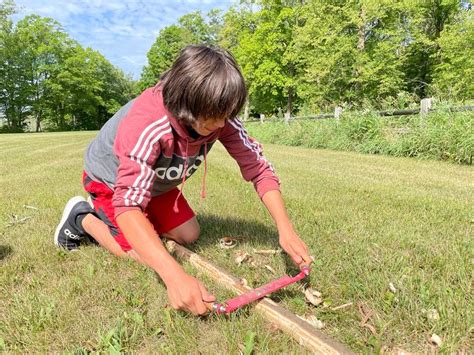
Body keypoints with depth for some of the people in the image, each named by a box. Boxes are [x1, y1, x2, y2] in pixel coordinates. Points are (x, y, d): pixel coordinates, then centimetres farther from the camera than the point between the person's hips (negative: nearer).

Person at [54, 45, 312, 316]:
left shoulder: (220, 116, -26)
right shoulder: (147, 124, -42)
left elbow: (258, 167, -24)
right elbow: (128, 202, -49)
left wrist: (286, 229, -35)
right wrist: (175, 276, -59)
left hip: (155, 181, 6)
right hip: (111, 180, -5)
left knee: (189, 236, 8)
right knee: (147, 255, -13)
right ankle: (83, 218, 9)